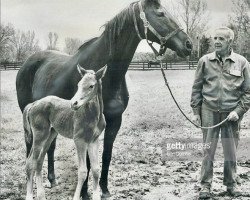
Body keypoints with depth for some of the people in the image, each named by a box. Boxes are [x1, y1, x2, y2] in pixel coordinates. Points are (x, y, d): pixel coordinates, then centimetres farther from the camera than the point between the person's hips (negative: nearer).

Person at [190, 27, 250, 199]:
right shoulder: (205, 61, 1)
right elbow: (197, 87, 7)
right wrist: (196, 111, 4)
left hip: (231, 113, 0)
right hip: (209, 112, 0)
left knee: (231, 152, 9)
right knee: (208, 150, 4)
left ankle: (231, 184, 25)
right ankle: (206, 185, 16)